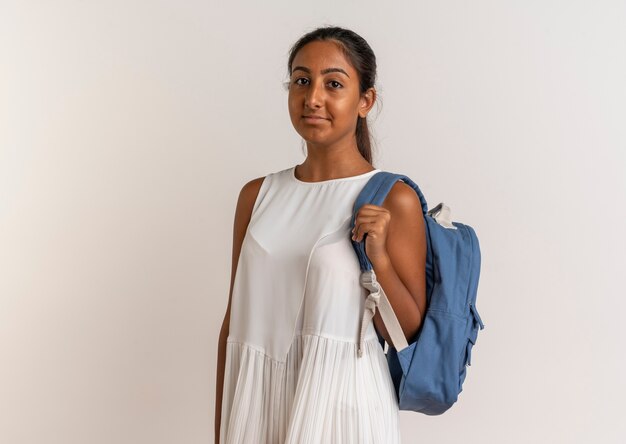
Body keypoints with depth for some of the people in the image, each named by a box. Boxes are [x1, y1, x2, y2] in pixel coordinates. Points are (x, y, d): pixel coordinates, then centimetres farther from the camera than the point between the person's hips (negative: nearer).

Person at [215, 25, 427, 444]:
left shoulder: (393, 200, -9)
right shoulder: (257, 195, 3)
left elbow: (413, 336, -6)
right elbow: (235, 317, 8)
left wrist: (380, 258, -21)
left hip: (339, 403, -4)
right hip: (256, 406, 4)